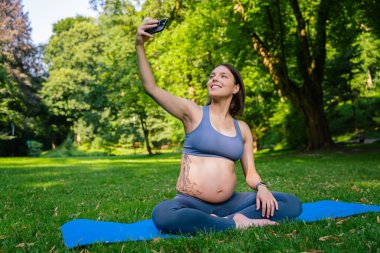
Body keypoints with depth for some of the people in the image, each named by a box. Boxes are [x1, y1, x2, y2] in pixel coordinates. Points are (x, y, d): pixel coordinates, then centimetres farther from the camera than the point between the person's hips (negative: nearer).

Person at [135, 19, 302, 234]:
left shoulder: (242, 129, 11)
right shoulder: (193, 112, 2)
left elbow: (250, 173, 12)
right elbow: (151, 88, -6)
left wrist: (262, 187, -11)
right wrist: (140, 45, -15)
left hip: (229, 203, 4)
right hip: (191, 203, -3)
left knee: (292, 204, -12)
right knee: (162, 215, -38)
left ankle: (228, 220, -20)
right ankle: (236, 223, -23)